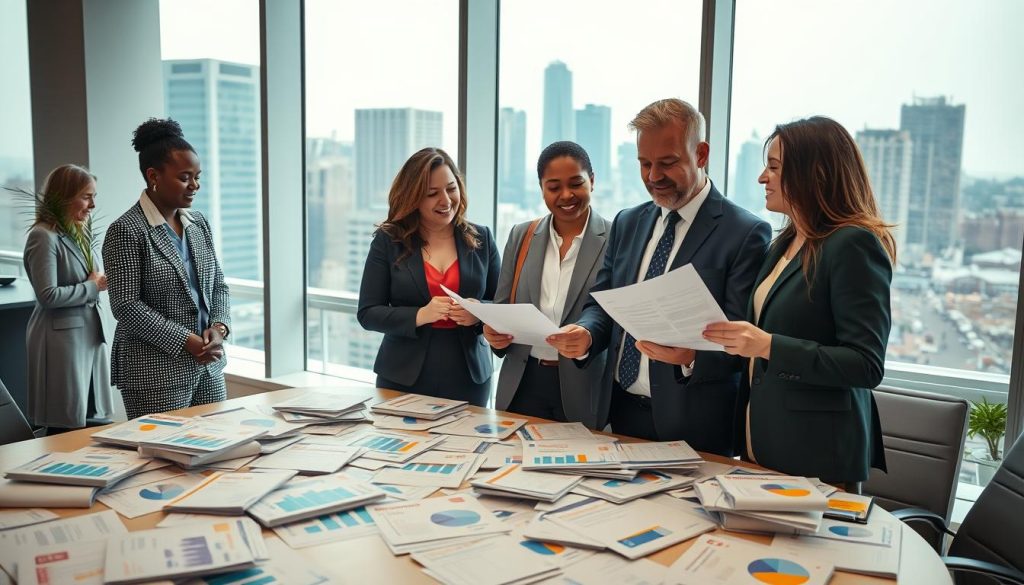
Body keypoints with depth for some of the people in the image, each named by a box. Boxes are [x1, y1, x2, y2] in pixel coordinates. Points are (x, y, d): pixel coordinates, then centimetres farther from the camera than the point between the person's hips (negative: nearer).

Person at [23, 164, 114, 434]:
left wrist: (101, 281, 5)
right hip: (63, 340, -8)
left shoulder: (78, 234, 14)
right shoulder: (43, 236, -11)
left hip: (91, 337, 8)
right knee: (67, 430, 0)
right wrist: (92, 287, -10)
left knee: (94, 421, 11)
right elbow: (48, 295, -19)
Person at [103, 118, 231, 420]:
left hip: (209, 368, 6)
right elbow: (126, 306, -15)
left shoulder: (199, 224, 9)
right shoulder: (126, 231, -11)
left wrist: (219, 328, -6)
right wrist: (188, 342, -16)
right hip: (157, 376, -6)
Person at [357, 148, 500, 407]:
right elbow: (367, 313, -4)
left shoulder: (481, 238, 3)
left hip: (469, 378, 2)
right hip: (402, 379, -1)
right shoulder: (388, 240, -2)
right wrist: (420, 316, -20)